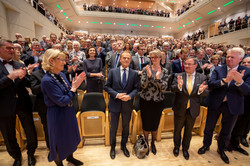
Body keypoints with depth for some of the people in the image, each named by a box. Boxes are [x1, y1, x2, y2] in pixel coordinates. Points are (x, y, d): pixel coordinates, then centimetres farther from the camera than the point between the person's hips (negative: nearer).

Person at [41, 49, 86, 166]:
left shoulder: (61, 75, -1)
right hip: (58, 115, -8)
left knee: (70, 136, 25)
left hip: (69, 112, 8)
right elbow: (62, 102, -25)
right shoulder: (47, 80, -25)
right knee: (60, 140, 16)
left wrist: (75, 85, -9)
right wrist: (74, 87, -20)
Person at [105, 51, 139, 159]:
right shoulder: (113, 71, -3)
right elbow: (107, 86, -4)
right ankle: (112, 147, 40)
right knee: (113, 127, 13)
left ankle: (123, 146, 44)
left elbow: (136, 88, 1)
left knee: (126, 127, 18)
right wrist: (117, 94, -17)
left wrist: (130, 96, -18)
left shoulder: (134, 73, 0)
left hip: (127, 104, 2)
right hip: (115, 103, -1)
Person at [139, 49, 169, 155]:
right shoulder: (146, 69, -5)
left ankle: (153, 142, 43)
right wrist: (149, 75, -27)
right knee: (146, 123, 11)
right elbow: (143, 85, -12)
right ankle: (146, 142, 38)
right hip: (145, 100, -1)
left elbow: (164, 88, -11)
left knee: (155, 124, 16)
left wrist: (158, 78, -27)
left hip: (158, 101, 1)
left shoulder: (164, 71, -3)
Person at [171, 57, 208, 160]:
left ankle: (185, 149, 46)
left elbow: (206, 93, -10)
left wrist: (201, 90, -33)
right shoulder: (179, 76, -8)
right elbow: (172, 89, -19)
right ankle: (176, 147, 45)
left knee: (188, 131, 21)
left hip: (193, 110, 2)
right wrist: (179, 86, -41)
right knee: (177, 130, 18)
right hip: (180, 109, -1)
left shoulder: (202, 77, -4)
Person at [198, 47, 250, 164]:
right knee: (209, 127, 15)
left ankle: (221, 149, 45)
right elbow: (210, 84, -17)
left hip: (232, 106, 1)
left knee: (226, 131, 19)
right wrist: (225, 80, -32)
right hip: (215, 103, 0)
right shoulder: (218, 70, -4)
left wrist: (239, 81, -33)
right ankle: (206, 145, 40)